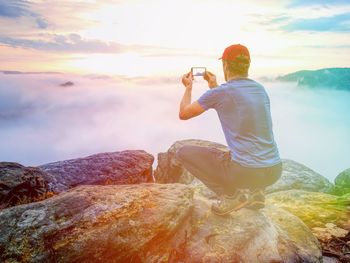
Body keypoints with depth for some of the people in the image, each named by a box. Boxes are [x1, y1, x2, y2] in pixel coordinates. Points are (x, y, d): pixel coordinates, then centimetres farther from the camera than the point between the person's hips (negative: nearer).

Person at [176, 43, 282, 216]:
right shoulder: (260, 89, 10)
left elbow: (183, 114, 4)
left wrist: (188, 87, 21)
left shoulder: (219, 93, -9)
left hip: (244, 172, -7)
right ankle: (255, 191, 17)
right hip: (274, 171, 7)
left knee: (183, 152, 7)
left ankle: (232, 194, 0)